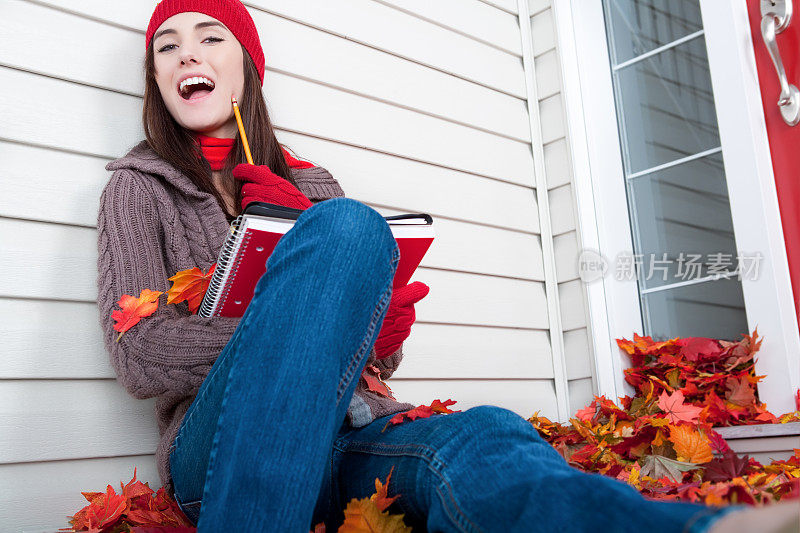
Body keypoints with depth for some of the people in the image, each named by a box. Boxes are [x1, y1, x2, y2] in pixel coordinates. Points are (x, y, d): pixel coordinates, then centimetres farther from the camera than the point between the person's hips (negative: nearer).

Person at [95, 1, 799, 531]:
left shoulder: (312, 186, 22)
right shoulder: (141, 185, 14)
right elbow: (141, 356, -2)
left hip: (352, 439, 3)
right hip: (227, 457, -2)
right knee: (350, 225, -27)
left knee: (482, 441, -33)